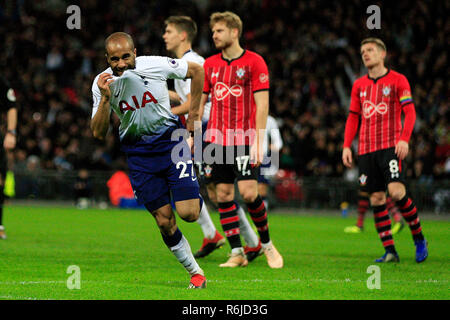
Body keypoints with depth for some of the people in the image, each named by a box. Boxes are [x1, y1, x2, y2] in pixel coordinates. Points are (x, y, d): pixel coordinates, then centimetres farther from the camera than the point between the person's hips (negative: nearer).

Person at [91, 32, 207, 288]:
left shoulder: (156, 65, -15)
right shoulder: (102, 83, -10)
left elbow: (197, 71, 2)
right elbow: (99, 134, -10)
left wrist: (193, 115, 5)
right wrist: (105, 98, -25)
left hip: (170, 140, -2)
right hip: (138, 151, 2)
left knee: (188, 213, -13)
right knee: (165, 221, -2)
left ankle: (195, 196, 24)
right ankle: (195, 272, 15)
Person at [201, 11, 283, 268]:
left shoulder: (254, 62, -4)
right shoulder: (210, 64, 11)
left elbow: (262, 105, -8)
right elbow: (200, 101, 16)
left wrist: (258, 142, -15)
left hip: (245, 139, -5)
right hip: (217, 139, 5)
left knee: (248, 193, -13)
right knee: (223, 194, 1)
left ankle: (267, 244, 9)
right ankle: (237, 253, 6)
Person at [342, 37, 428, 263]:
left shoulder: (397, 80, 2)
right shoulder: (359, 85, 15)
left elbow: (410, 112, -3)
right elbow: (353, 117, 18)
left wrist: (404, 139, -17)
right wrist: (347, 145, 8)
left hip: (391, 146, -5)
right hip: (366, 149, 5)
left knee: (397, 192, -19)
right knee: (376, 198, -1)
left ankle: (419, 238, -1)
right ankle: (390, 251, 2)